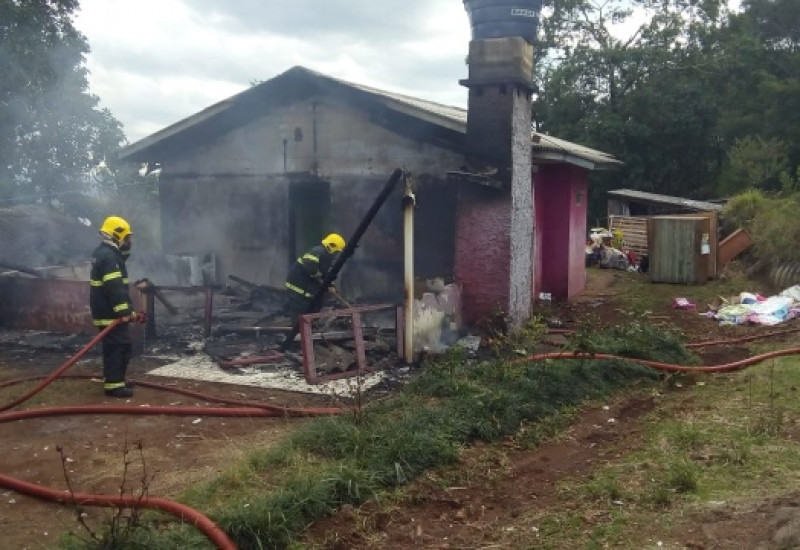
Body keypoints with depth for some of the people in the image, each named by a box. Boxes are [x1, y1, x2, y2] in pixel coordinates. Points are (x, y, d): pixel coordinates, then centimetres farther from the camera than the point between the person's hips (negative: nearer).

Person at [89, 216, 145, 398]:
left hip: (106, 311, 11)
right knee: (118, 346, -9)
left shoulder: (102, 253, 18)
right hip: (111, 313, -11)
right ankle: (114, 384, -8)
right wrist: (125, 311, -25)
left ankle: (114, 381, 23)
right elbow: (115, 288, -25)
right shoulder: (109, 256, -18)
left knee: (115, 347, 16)